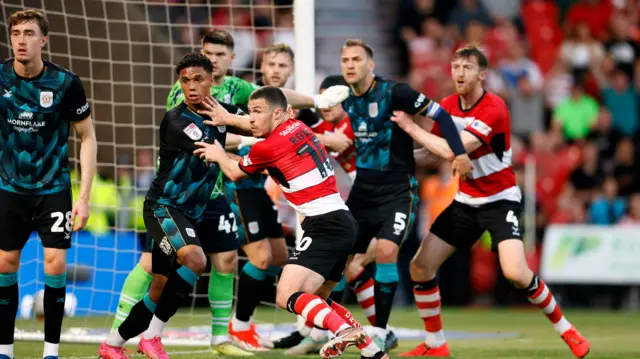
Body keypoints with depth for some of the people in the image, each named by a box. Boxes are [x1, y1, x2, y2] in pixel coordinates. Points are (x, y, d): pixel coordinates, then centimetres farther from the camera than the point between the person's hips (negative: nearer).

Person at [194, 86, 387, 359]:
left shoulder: (267, 147, -9)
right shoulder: (296, 127, 12)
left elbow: (235, 173, 13)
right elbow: (262, 127, 38)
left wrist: (219, 155, 32)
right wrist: (226, 119, 42)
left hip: (324, 225, -9)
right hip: (343, 223, 9)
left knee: (287, 297, -22)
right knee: (315, 301, 20)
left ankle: (345, 330, -44)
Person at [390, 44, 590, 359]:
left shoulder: (494, 109, -23)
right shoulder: (447, 106, 0)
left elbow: (453, 151, -30)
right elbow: (436, 152, 12)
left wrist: (411, 127, -21)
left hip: (500, 200, -7)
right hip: (465, 201, 7)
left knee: (516, 273, -24)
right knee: (420, 267, -3)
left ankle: (566, 331, -2)